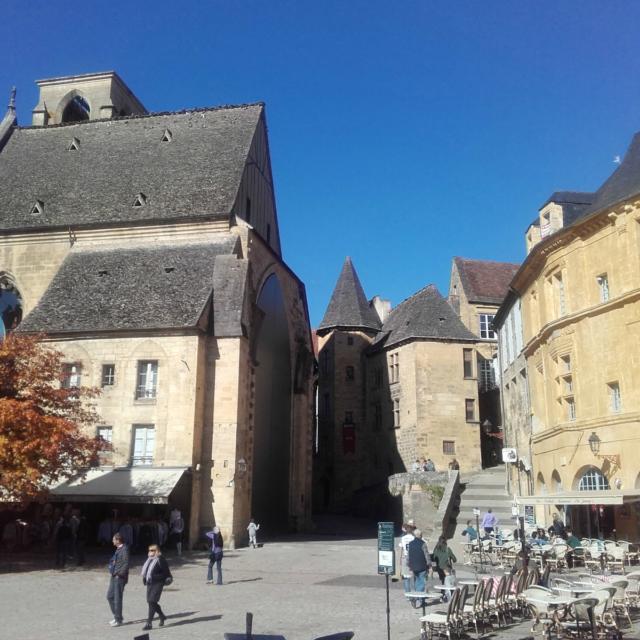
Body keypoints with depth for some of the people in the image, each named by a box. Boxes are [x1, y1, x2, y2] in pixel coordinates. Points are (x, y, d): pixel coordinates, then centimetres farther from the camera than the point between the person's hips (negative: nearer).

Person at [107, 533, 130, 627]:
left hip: (120, 577, -9)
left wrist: (119, 574, -19)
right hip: (114, 577, 9)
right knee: (110, 596, 14)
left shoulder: (124, 549, -15)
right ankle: (116, 617, 25)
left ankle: (118, 620, 9)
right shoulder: (118, 549, 13)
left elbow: (126, 564, -20)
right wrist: (113, 573, 9)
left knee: (117, 598, -2)